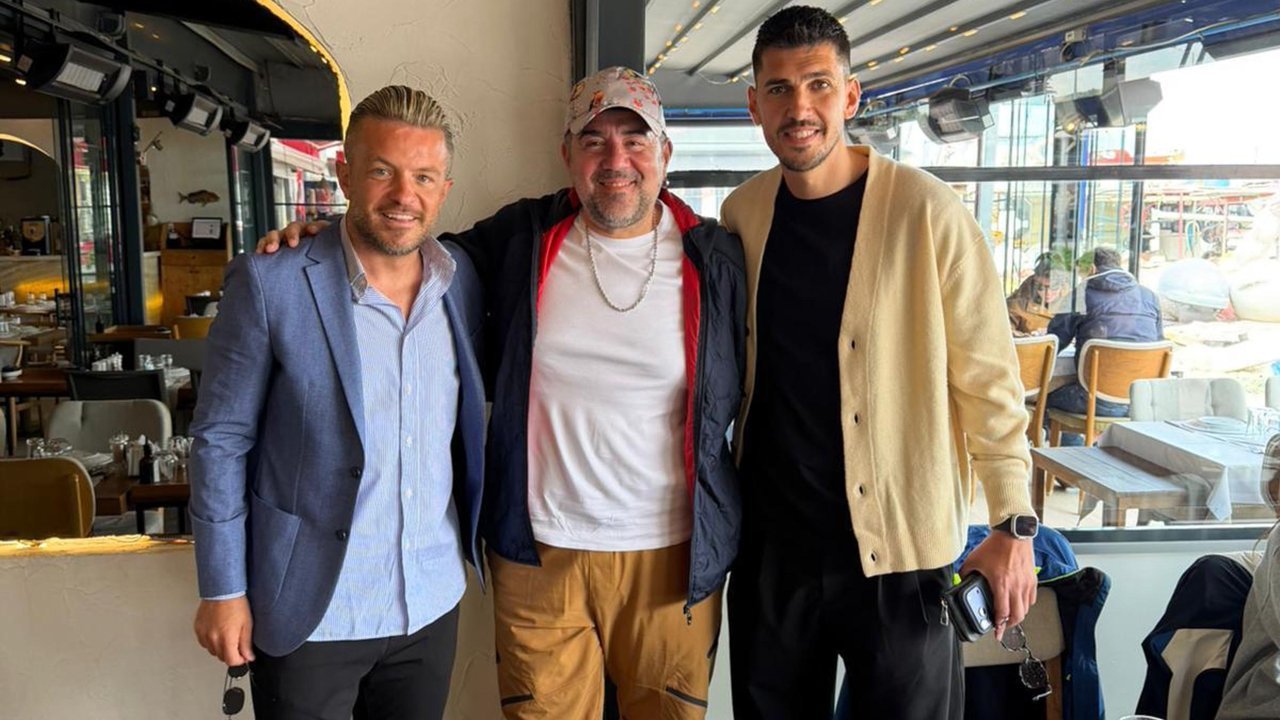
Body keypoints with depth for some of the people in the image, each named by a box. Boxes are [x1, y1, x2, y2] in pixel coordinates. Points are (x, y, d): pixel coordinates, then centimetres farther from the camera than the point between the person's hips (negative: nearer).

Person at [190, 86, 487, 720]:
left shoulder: (462, 279, -1)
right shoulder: (268, 283, -13)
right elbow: (221, 440, -8)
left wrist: (468, 546, 7)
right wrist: (223, 592, -6)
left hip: (431, 603, 4)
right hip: (309, 612, -3)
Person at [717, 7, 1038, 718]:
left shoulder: (928, 213, -12)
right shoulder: (741, 214, 2)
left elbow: (988, 378, -7)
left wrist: (1014, 525, -8)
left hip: (900, 546, -4)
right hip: (770, 538, 4)